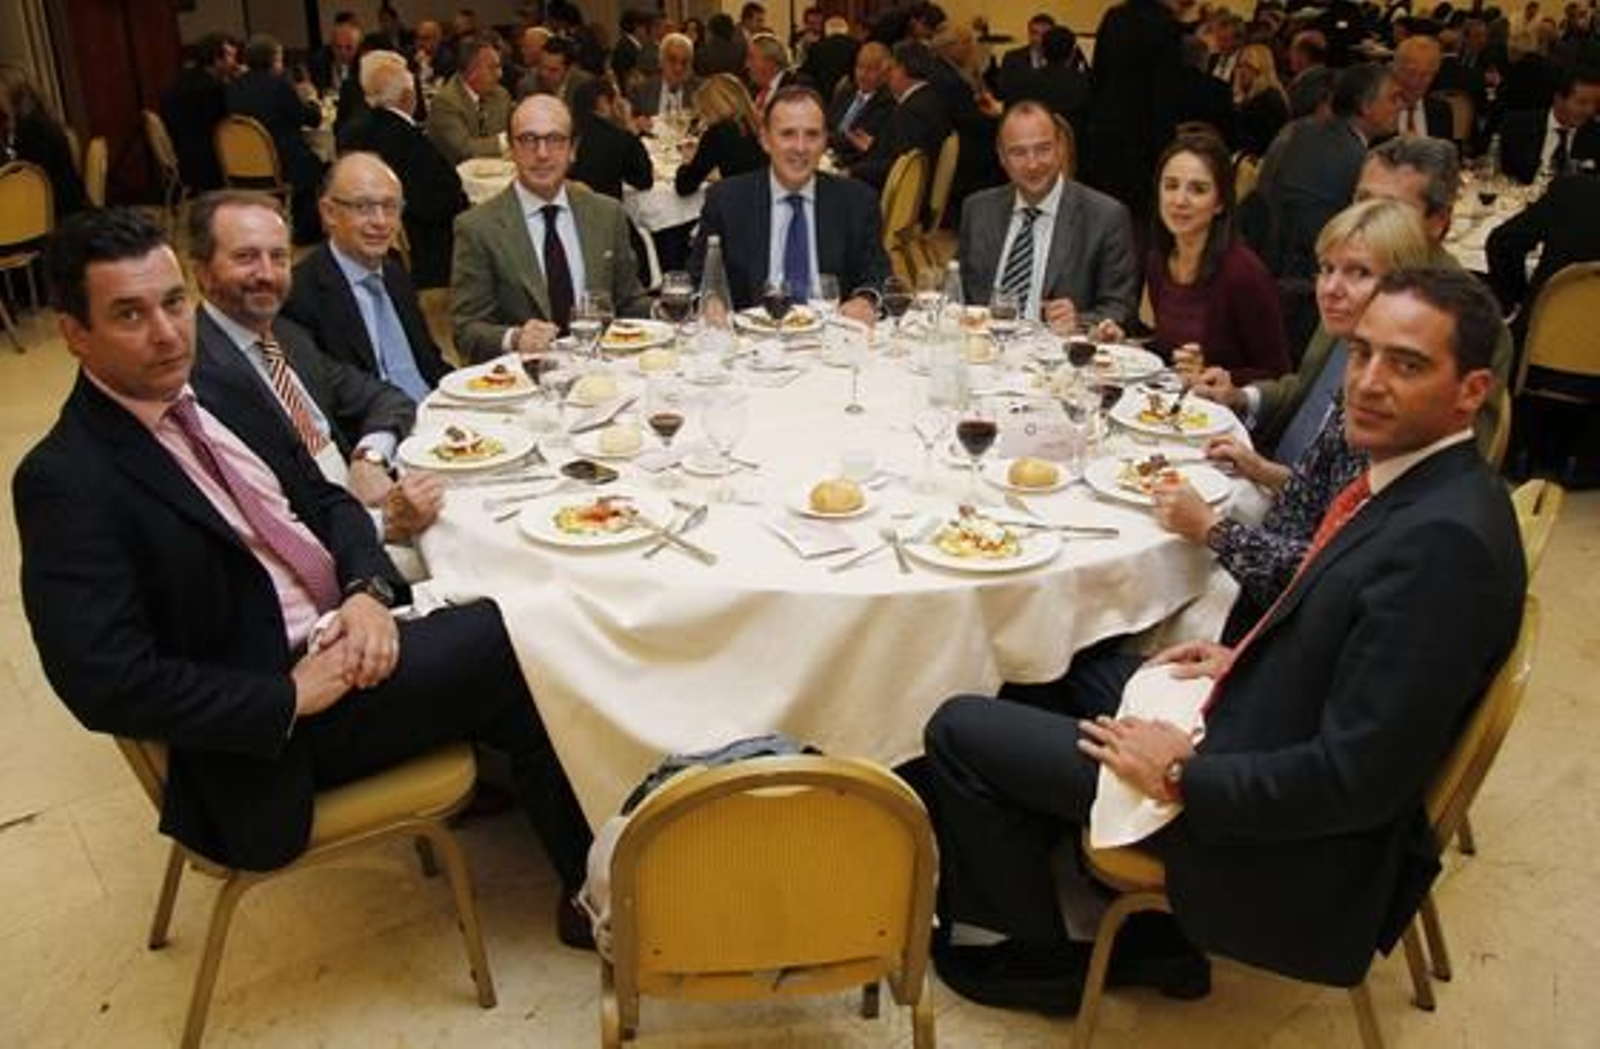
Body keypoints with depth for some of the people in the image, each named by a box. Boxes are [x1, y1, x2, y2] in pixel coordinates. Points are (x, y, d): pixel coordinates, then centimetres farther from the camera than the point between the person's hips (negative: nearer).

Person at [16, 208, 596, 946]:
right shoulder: (64, 481, -16)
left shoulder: (224, 398, 8)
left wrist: (369, 590, -7)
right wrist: (289, 698, -20)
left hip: (346, 629, 8)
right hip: (271, 732, -8)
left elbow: (324, 501, 14)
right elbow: (107, 685, -22)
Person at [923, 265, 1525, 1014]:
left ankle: (1040, 958, 18)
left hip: (1284, 835, -10)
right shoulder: (1416, 482, -1)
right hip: (1264, 723, 10)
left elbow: (1355, 782, -28)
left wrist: (1182, 776, -19)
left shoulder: (1445, 539, -29)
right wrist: (1243, 658, 5)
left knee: (958, 729, -6)